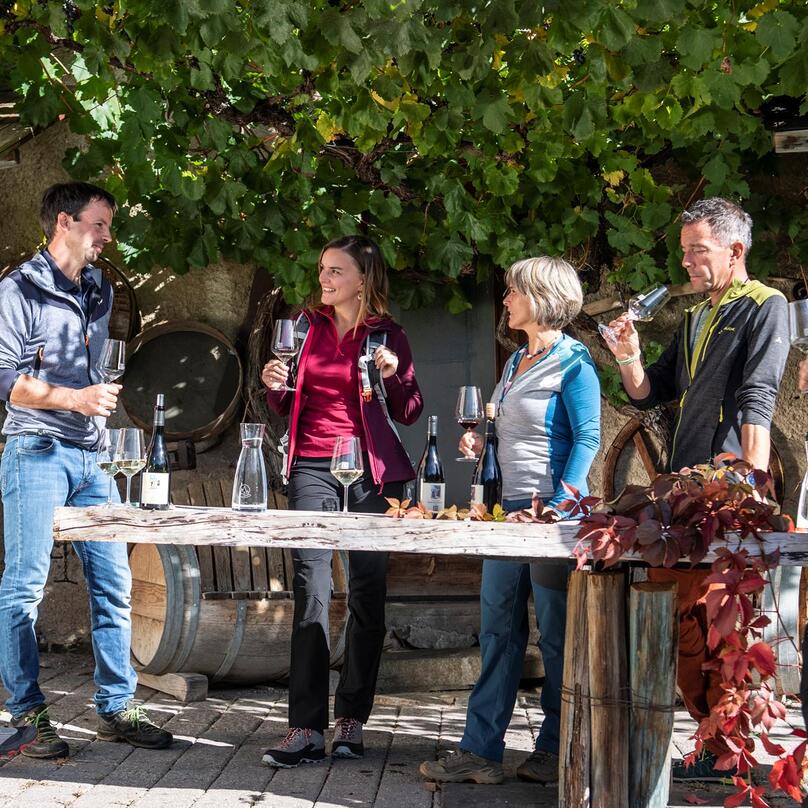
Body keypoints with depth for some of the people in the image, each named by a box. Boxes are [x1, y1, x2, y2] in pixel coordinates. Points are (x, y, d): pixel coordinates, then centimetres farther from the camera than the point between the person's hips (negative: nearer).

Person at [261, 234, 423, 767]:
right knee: (311, 592, -8)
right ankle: (307, 728, -10)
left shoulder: (388, 336, 5)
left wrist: (394, 375, -12)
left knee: (367, 593, 1)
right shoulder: (308, 325, 13)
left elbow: (409, 413, 5)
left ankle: (352, 721, 11)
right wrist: (276, 388, -2)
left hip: (372, 470, -1)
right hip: (313, 467, 1)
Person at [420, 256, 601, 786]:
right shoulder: (518, 360, 16)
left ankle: (557, 752, 13)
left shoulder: (572, 363, -9)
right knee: (499, 630, 7)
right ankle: (481, 752, 10)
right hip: (509, 506, 9)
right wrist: (481, 443, 7)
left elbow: (587, 439, -15)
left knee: (556, 634, 1)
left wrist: (560, 507, -22)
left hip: (552, 509, -8)